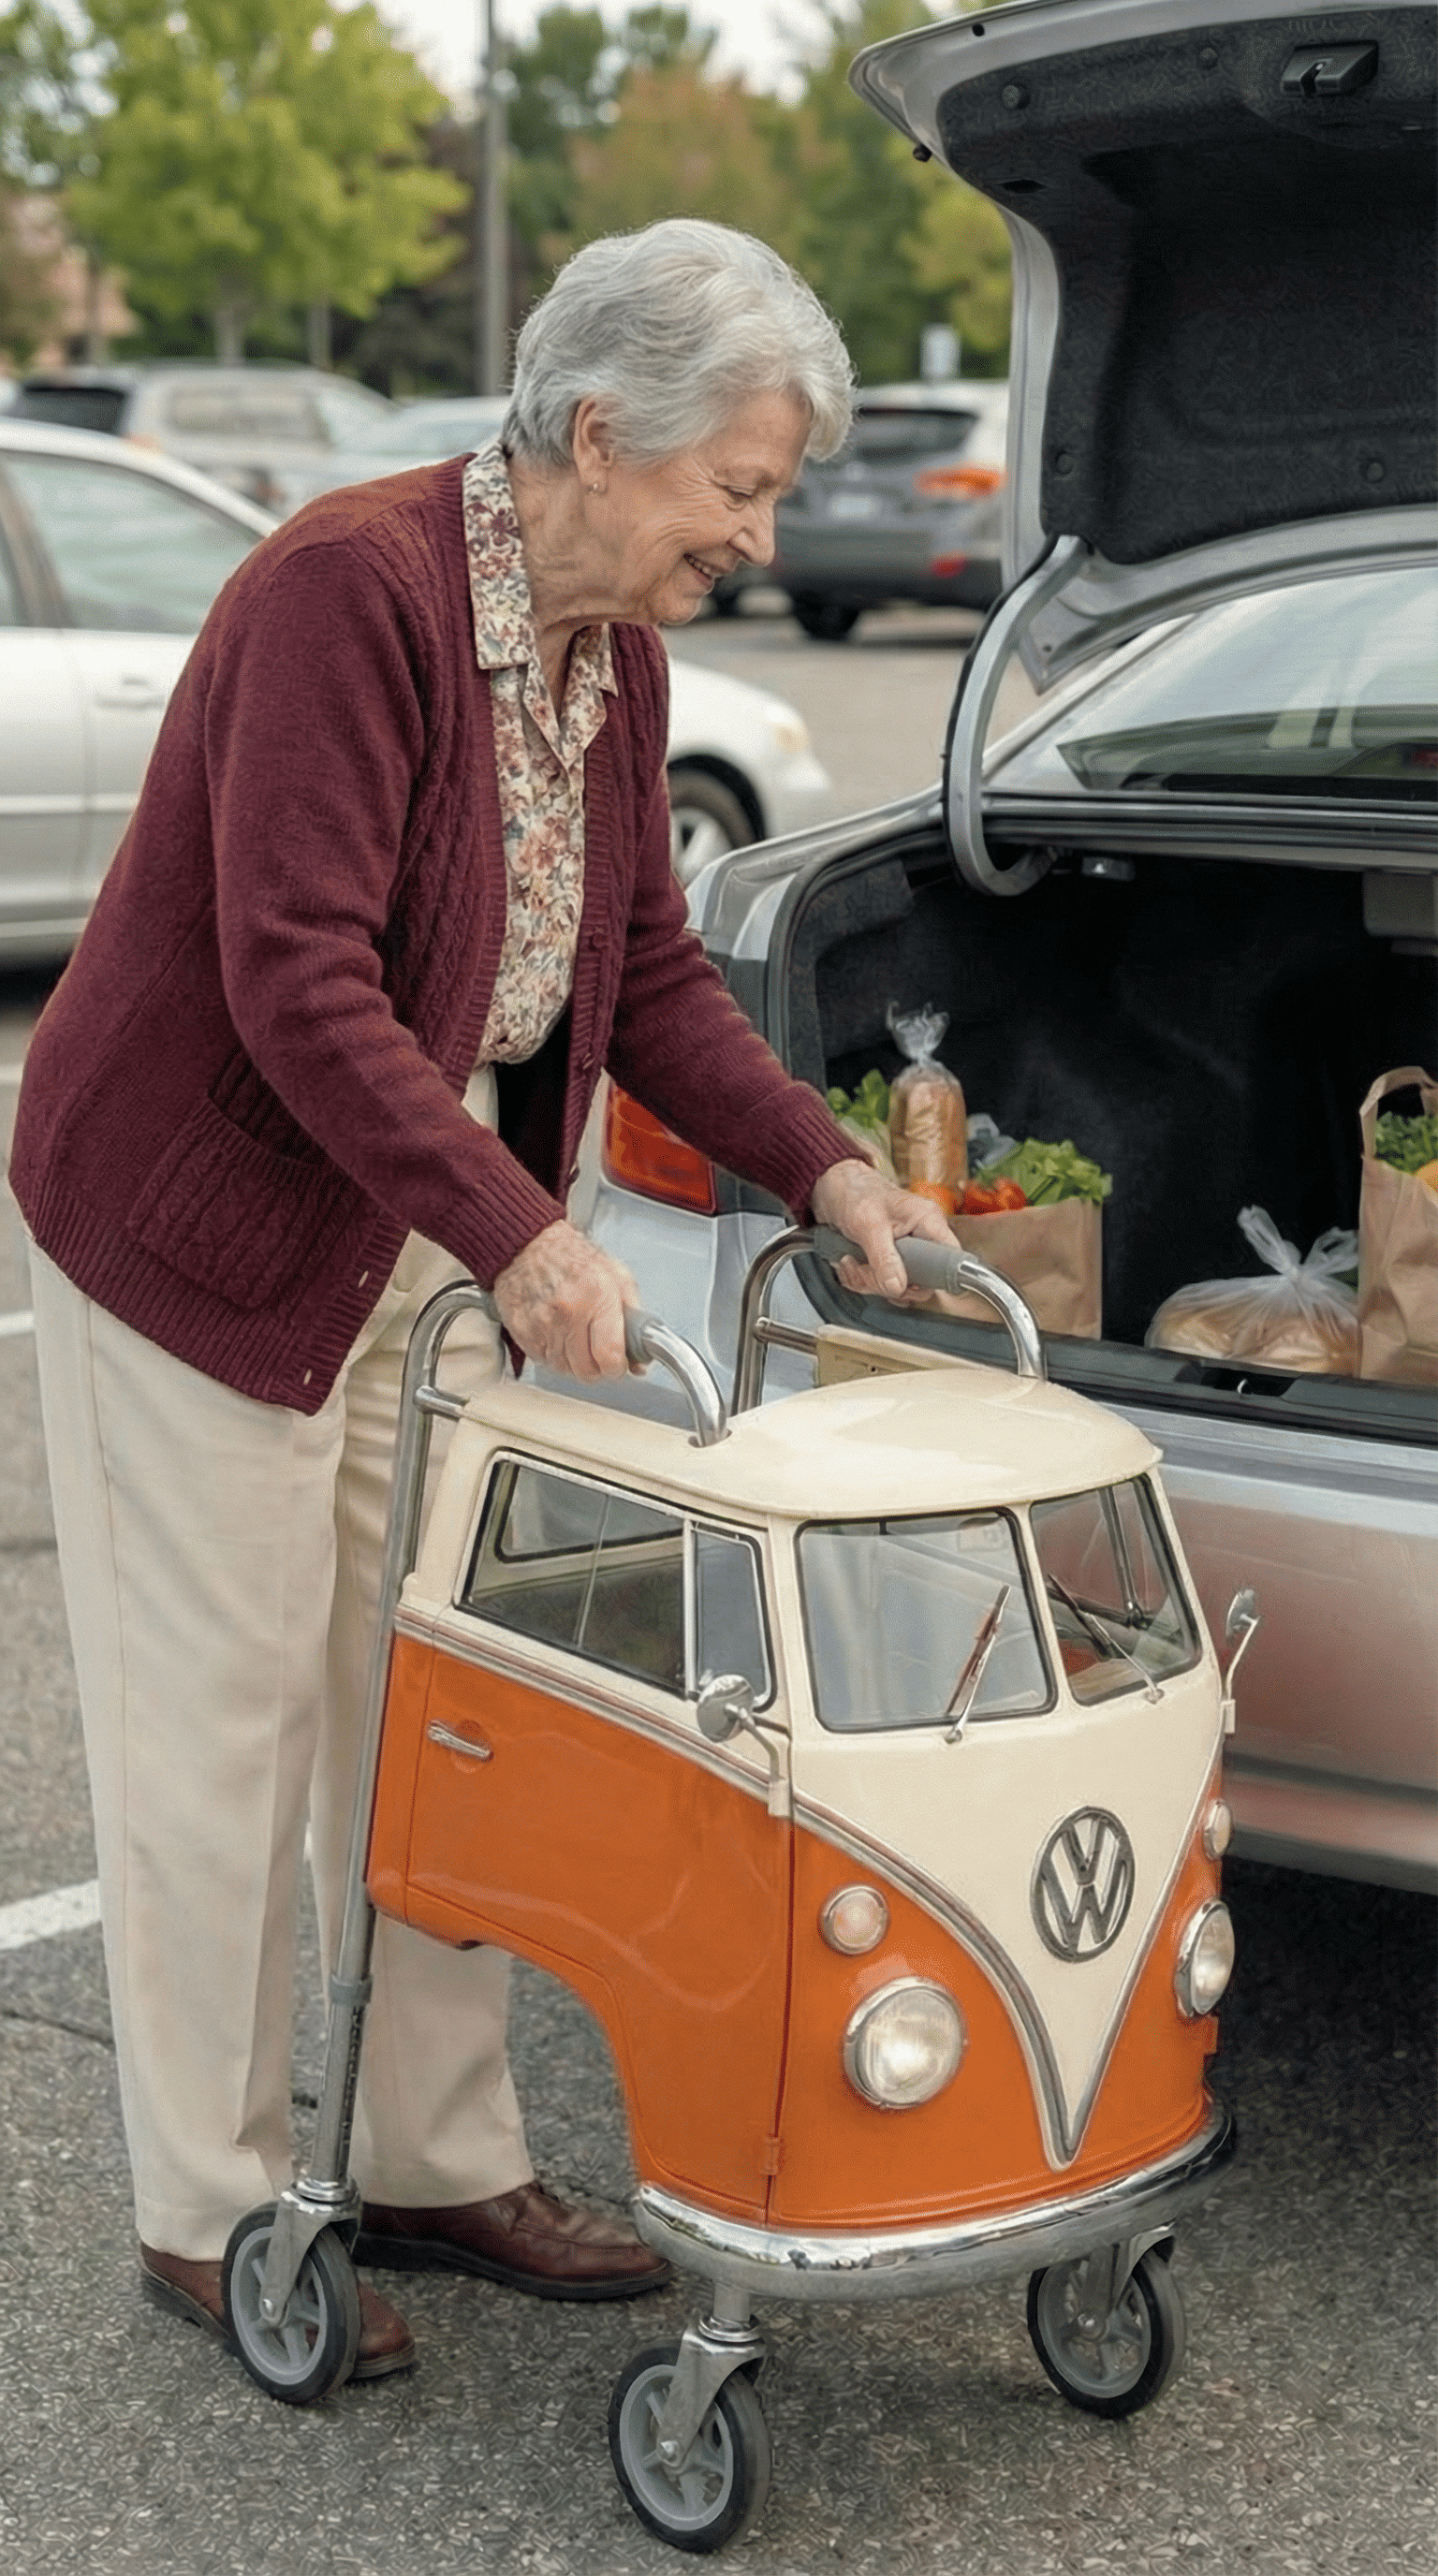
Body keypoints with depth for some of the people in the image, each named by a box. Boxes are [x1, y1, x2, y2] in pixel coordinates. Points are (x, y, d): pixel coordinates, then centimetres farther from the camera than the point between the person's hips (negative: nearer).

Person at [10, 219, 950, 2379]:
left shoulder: (616, 651, 3)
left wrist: (818, 1164, -3)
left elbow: (648, 967, 10)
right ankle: (206, 2219, 15)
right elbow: (296, 982, -29)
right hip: (208, 1214, -8)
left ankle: (440, 2164, 26)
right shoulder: (351, 589, -24)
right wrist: (522, 1236, -32)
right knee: (223, 1720, 1)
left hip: (428, 1220, 8)